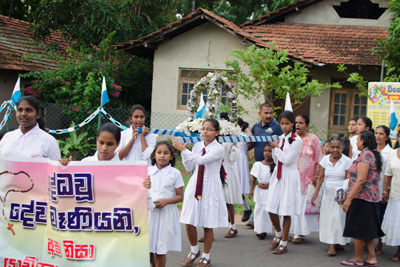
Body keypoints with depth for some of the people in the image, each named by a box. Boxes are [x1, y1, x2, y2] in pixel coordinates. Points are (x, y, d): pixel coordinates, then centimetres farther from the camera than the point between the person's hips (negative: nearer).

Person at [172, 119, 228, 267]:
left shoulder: (218, 149, -12)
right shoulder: (197, 145, 6)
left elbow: (200, 160, -24)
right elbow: (189, 167, 9)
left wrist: (183, 149, -21)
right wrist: (183, 150, -3)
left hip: (210, 188, -5)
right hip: (195, 185, 5)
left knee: (208, 224, 4)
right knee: (189, 223, 5)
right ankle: (194, 251, 30)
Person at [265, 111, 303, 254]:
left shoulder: (297, 140, -11)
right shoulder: (280, 138, 9)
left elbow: (287, 160, -16)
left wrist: (277, 147, -7)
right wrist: (274, 147, 0)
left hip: (289, 177, -6)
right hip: (277, 175, 6)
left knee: (286, 212, 1)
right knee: (271, 209, 4)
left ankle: (283, 243, 13)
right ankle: (278, 234, 30)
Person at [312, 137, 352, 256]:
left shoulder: (347, 161, -7)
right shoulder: (325, 160, 2)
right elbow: (320, 178, 4)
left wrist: (344, 196, -19)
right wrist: (315, 194, -3)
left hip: (341, 196, -4)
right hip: (327, 195, 4)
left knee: (338, 218, -7)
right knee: (327, 218, 5)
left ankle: (333, 245, -1)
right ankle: (337, 243, 17)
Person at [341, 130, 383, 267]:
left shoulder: (365, 155, -16)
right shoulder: (374, 155, 13)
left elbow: (361, 180, -22)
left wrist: (349, 199, -21)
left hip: (362, 197, -9)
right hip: (372, 198, 9)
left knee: (358, 229, 1)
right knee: (367, 229, 14)